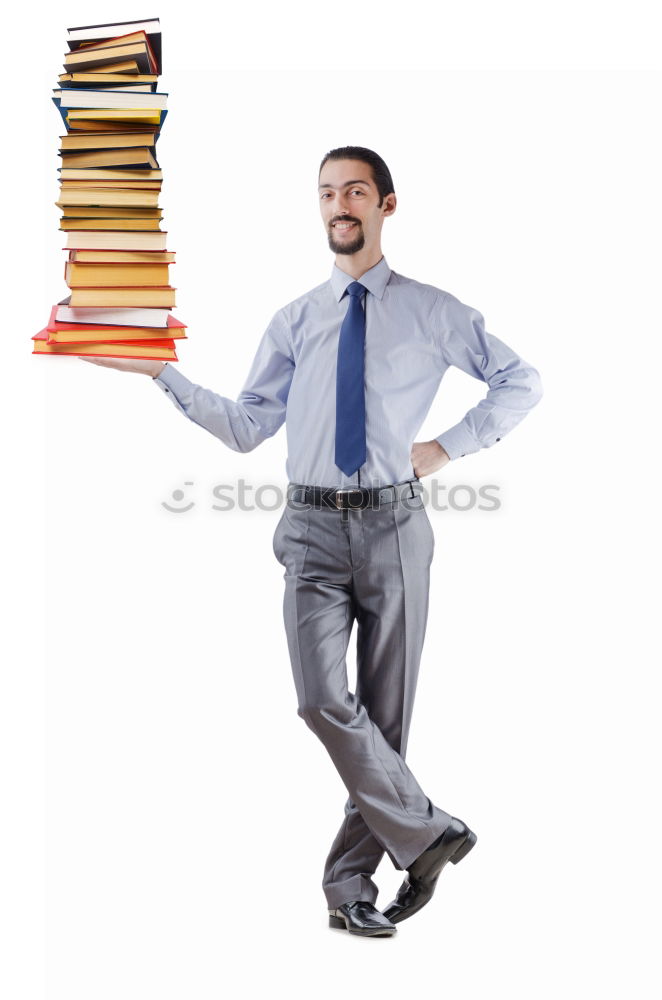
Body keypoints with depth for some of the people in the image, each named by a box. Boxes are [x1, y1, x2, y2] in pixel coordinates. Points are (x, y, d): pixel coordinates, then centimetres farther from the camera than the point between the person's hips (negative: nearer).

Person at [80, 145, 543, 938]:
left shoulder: (432, 311, 4)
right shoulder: (295, 322, 10)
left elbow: (521, 381, 12)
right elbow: (245, 428, 9)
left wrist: (451, 447, 2)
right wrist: (161, 372, 1)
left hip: (393, 525, -1)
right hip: (314, 526, 1)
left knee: (385, 710, 5)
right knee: (323, 700, -15)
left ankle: (350, 883, 18)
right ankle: (426, 835, 3)